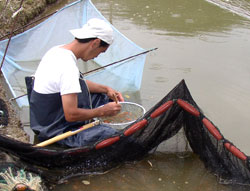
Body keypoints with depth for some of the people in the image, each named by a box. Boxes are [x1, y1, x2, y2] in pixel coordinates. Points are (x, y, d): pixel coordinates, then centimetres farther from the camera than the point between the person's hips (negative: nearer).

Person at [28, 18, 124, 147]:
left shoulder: (58, 50, 2)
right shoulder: (68, 67, -30)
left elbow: (78, 83, 18)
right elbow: (71, 115, -29)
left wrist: (105, 89, 9)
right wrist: (102, 111, -16)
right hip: (57, 131, -10)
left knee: (107, 98, 13)